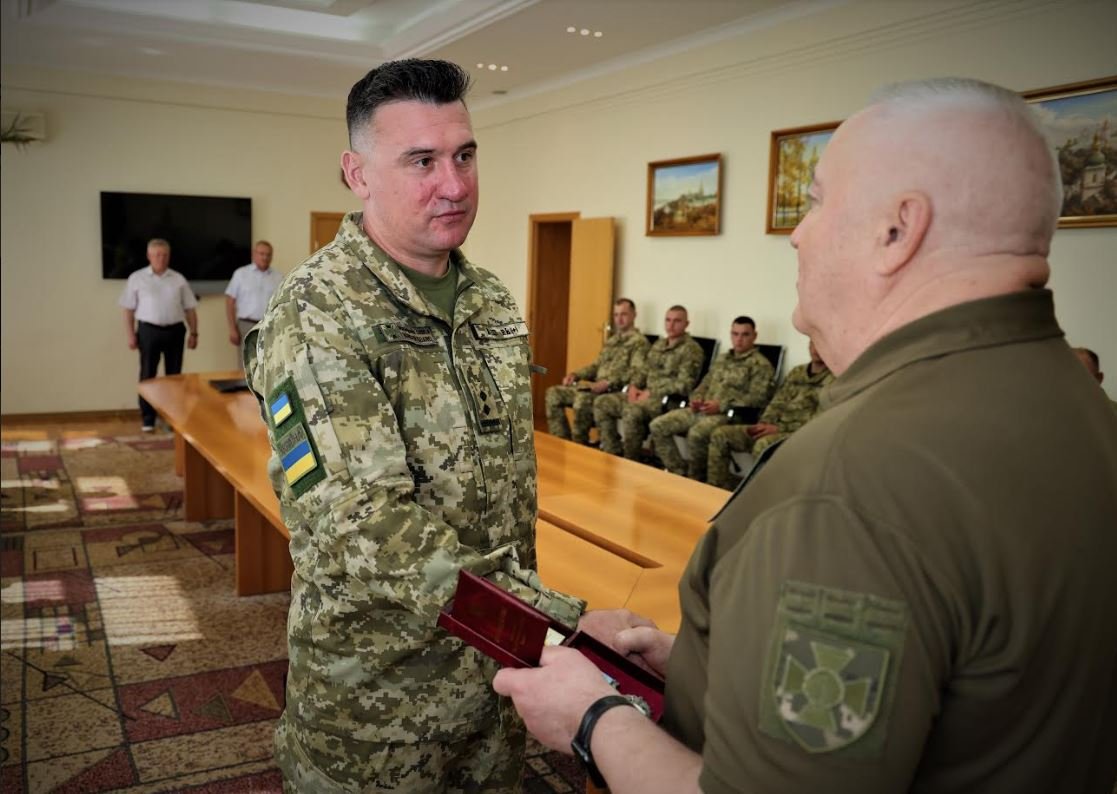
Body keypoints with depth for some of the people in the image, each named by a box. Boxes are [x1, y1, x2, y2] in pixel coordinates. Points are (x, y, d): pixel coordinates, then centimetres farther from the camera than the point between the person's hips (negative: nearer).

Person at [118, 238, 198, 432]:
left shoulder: (178, 279, 8)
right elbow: (129, 310, 2)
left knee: (174, 376, 7)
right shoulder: (137, 278, 2)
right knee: (148, 375, 2)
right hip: (149, 330, -2)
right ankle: (147, 419, 8)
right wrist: (130, 335, -5)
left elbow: (190, 308, 9)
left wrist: (193, 332, 3)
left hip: (175, 330, 2)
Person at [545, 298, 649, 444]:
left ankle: (579, 445, -19)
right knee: (554, 393, -4)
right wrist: (575, 374, 6)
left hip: (616, 391, -9)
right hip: (597, 388, 9)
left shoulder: (638, 341, -4)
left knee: (583, 398, -36)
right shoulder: (612, 340, 23)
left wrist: (608, 382, -27)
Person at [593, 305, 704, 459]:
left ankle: (631, 462, -20)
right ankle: (613, 455, -4)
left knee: (632, 411, -36)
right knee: (602, 403, -4)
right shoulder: (659, 344, 18)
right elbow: (643, 370, 21)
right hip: (645, 394, 9)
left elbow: (684, 385, -17)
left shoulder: (691, 349, -8)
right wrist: (634, 386, -2)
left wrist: (651, 393, -17)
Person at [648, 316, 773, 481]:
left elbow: (758, 398, -11)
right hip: (702, 410, 8)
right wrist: (696, 399, 2)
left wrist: (721, 405, -18)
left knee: (696, 434, -37)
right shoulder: (722, 360, 23)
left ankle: (696, 479, -14)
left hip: (729, 414, -8)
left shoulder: (760, 364, 0)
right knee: (658, 426, -9)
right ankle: (679, 473, -9)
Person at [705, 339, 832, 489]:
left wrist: (779, 428, -17)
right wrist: (764, 424, -4)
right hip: (777, 428, 8)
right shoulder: (796, 372, 18)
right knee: (720, 435, -5)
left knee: (763, 445, -38)